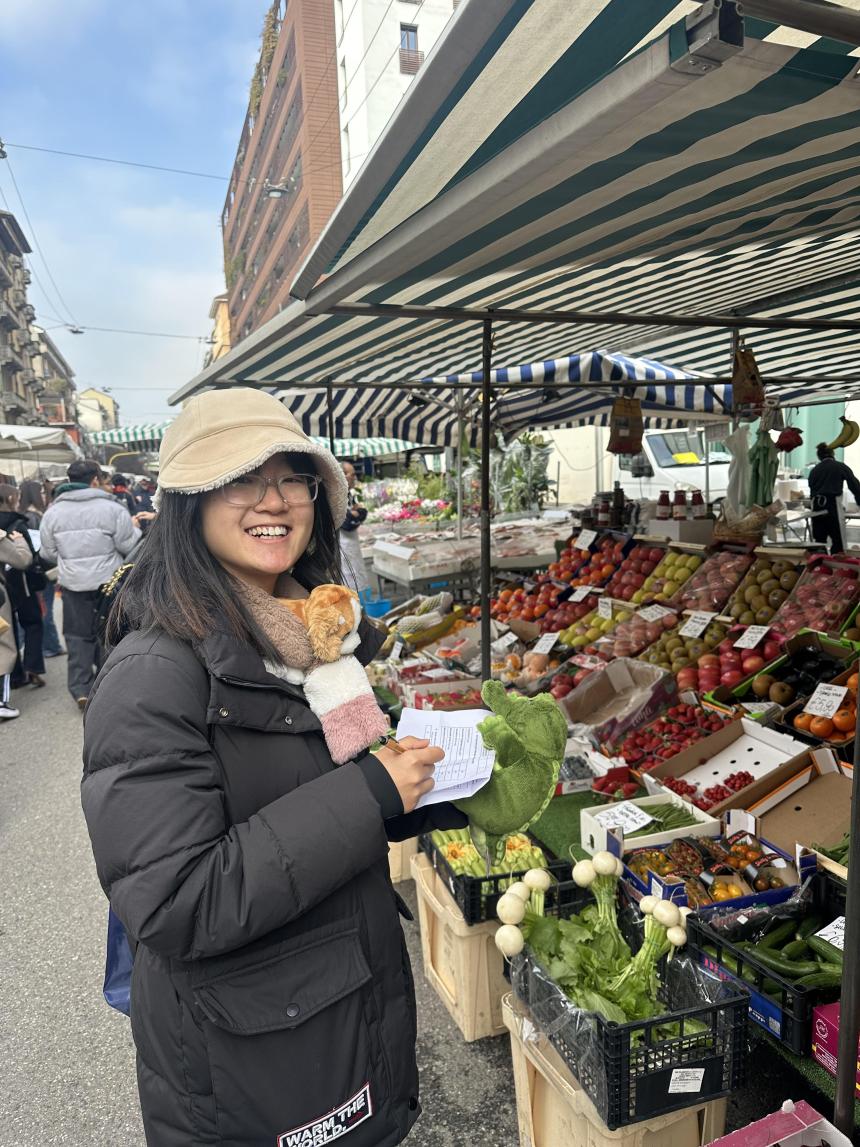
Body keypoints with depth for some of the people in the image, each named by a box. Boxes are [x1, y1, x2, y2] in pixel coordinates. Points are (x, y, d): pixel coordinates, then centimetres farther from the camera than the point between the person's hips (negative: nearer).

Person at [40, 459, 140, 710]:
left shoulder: (52, 512, 0)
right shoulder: (112, 509, -12)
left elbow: (49, 553, 6)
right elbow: (129, 546, -8)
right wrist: (134, 527, 11)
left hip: (73, 585, 2)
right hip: (109, 583, -2)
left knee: (78, 635, 11)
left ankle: (81, 689, 9)